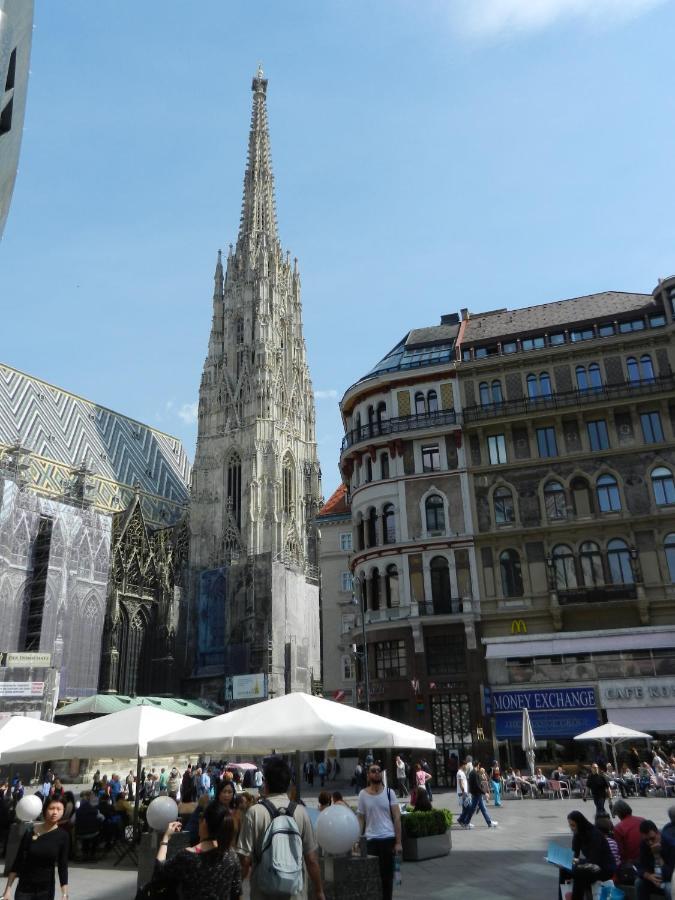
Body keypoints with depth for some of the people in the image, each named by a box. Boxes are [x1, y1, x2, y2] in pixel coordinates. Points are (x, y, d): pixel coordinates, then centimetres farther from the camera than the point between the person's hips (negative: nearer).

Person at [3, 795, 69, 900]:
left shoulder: (63, 836, -6)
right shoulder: (30, 832, -8)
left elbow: (63, 867, -4)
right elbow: (17, 862, -2)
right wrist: (8, 889, -6)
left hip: (46, 890, 0)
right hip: (24, 888, 0)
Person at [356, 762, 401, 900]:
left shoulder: (389, 792, 0)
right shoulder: (363, 794, 1)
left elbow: (397, 818, -1)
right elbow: (360, 819, 5)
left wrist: (398, 842, -7)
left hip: (388, 838, 0)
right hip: (370, 840, 0)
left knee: (387, 875, 7)